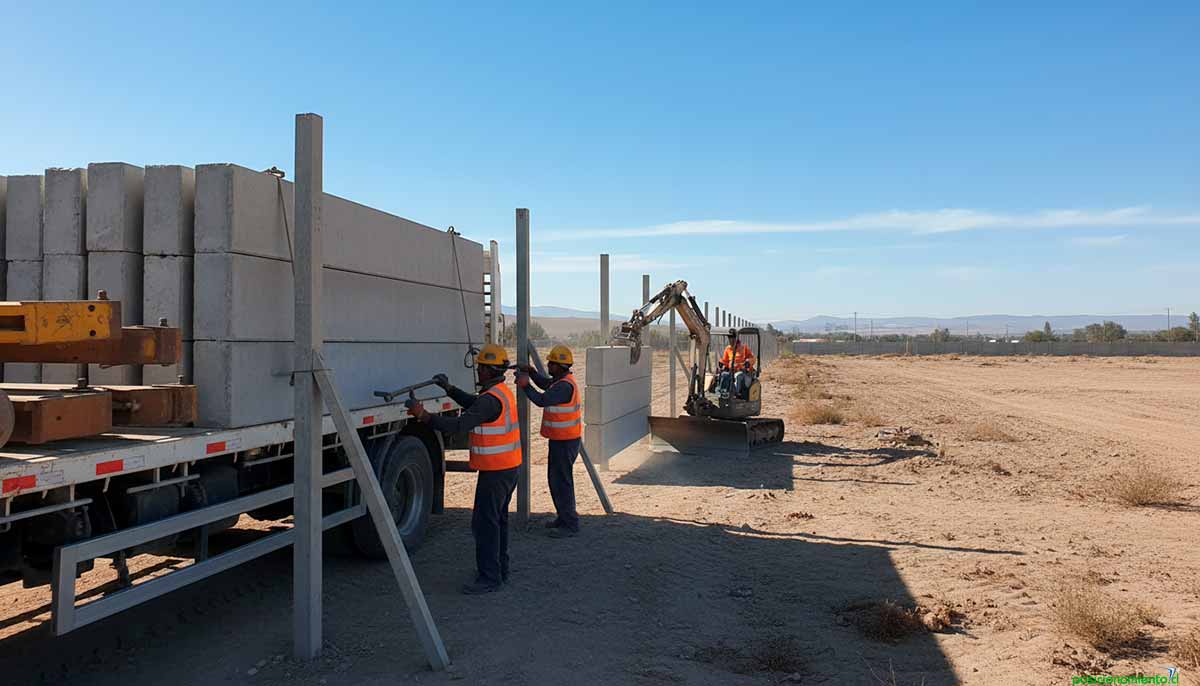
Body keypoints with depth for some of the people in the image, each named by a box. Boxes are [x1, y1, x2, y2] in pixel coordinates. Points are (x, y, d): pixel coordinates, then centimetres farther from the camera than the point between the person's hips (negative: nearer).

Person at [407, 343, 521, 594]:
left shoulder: (491, 399, -22)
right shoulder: (503, 392, 11)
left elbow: (459, 425, -28)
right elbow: (473, 404, 26)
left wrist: (423, 415, -25)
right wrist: (449, 388, 18)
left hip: (495, 470, -10)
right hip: (509, 467, 10)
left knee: (485, 522, -4)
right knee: (498, 518, 19)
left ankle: (489, 578, 0)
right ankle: (499, 569, 29)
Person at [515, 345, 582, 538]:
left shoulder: (565, 386, -22)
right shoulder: (561, 380, 10)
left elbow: (542, 400, -28)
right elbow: (545, 384, 26)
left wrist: (526, 385, -16)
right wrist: (531, 372, 11)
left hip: (565, 441, -11)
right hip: (560, 439, 11)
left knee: (562, 481, -6)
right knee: (555, 478, 19)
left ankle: (570, 525, 0)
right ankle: (563, 517, 30)